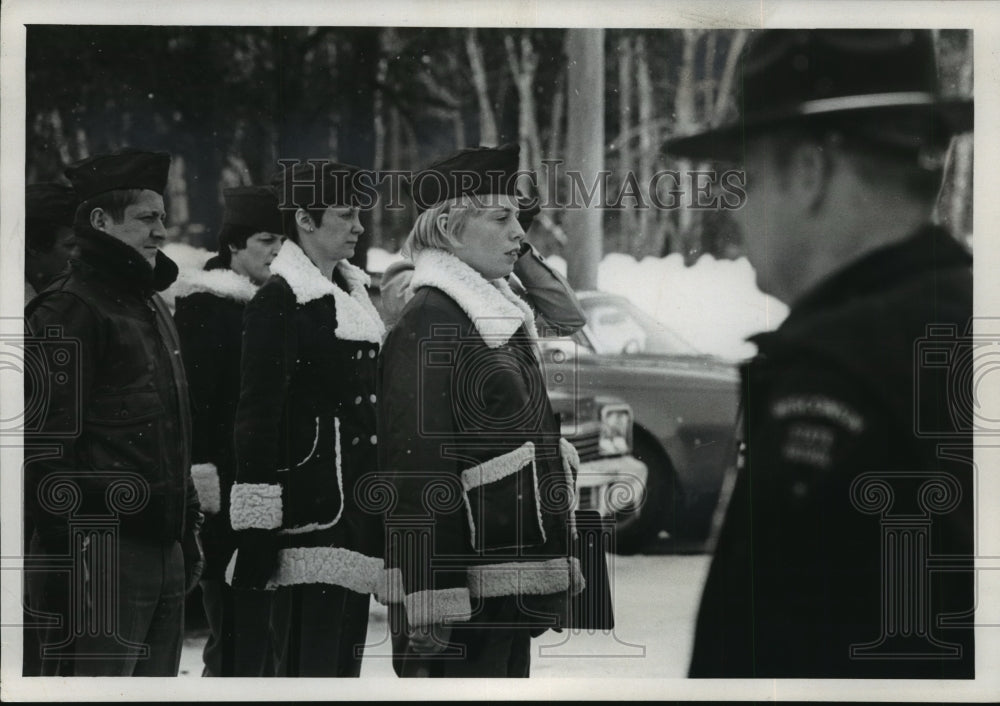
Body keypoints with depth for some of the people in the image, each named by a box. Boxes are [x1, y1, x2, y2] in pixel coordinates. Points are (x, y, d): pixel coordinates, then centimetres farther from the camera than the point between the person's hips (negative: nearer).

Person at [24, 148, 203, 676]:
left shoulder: (150, 306, 20)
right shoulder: (68, 310, -10)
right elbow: (51, 444, -16)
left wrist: (188, 529, 22)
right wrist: (67, 547, -19)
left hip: (163, 551, 9)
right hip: (102, 556, -9)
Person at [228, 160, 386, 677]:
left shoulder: (353, 296, 16)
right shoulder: (277, 302, -9)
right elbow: (257, 417, -13)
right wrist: (256, 525, -16)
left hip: (359, 512, 9)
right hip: (311, 514, -8)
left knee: (346, 661, 10)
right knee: (310, 665, -11)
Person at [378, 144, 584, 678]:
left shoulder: (502, 317, 17)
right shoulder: (425, 328, -13)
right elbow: (416, 472, -18)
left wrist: (558, 569, 23)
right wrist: (430, 611, -23)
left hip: (514, 586, 10)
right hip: (468, 596, -10)